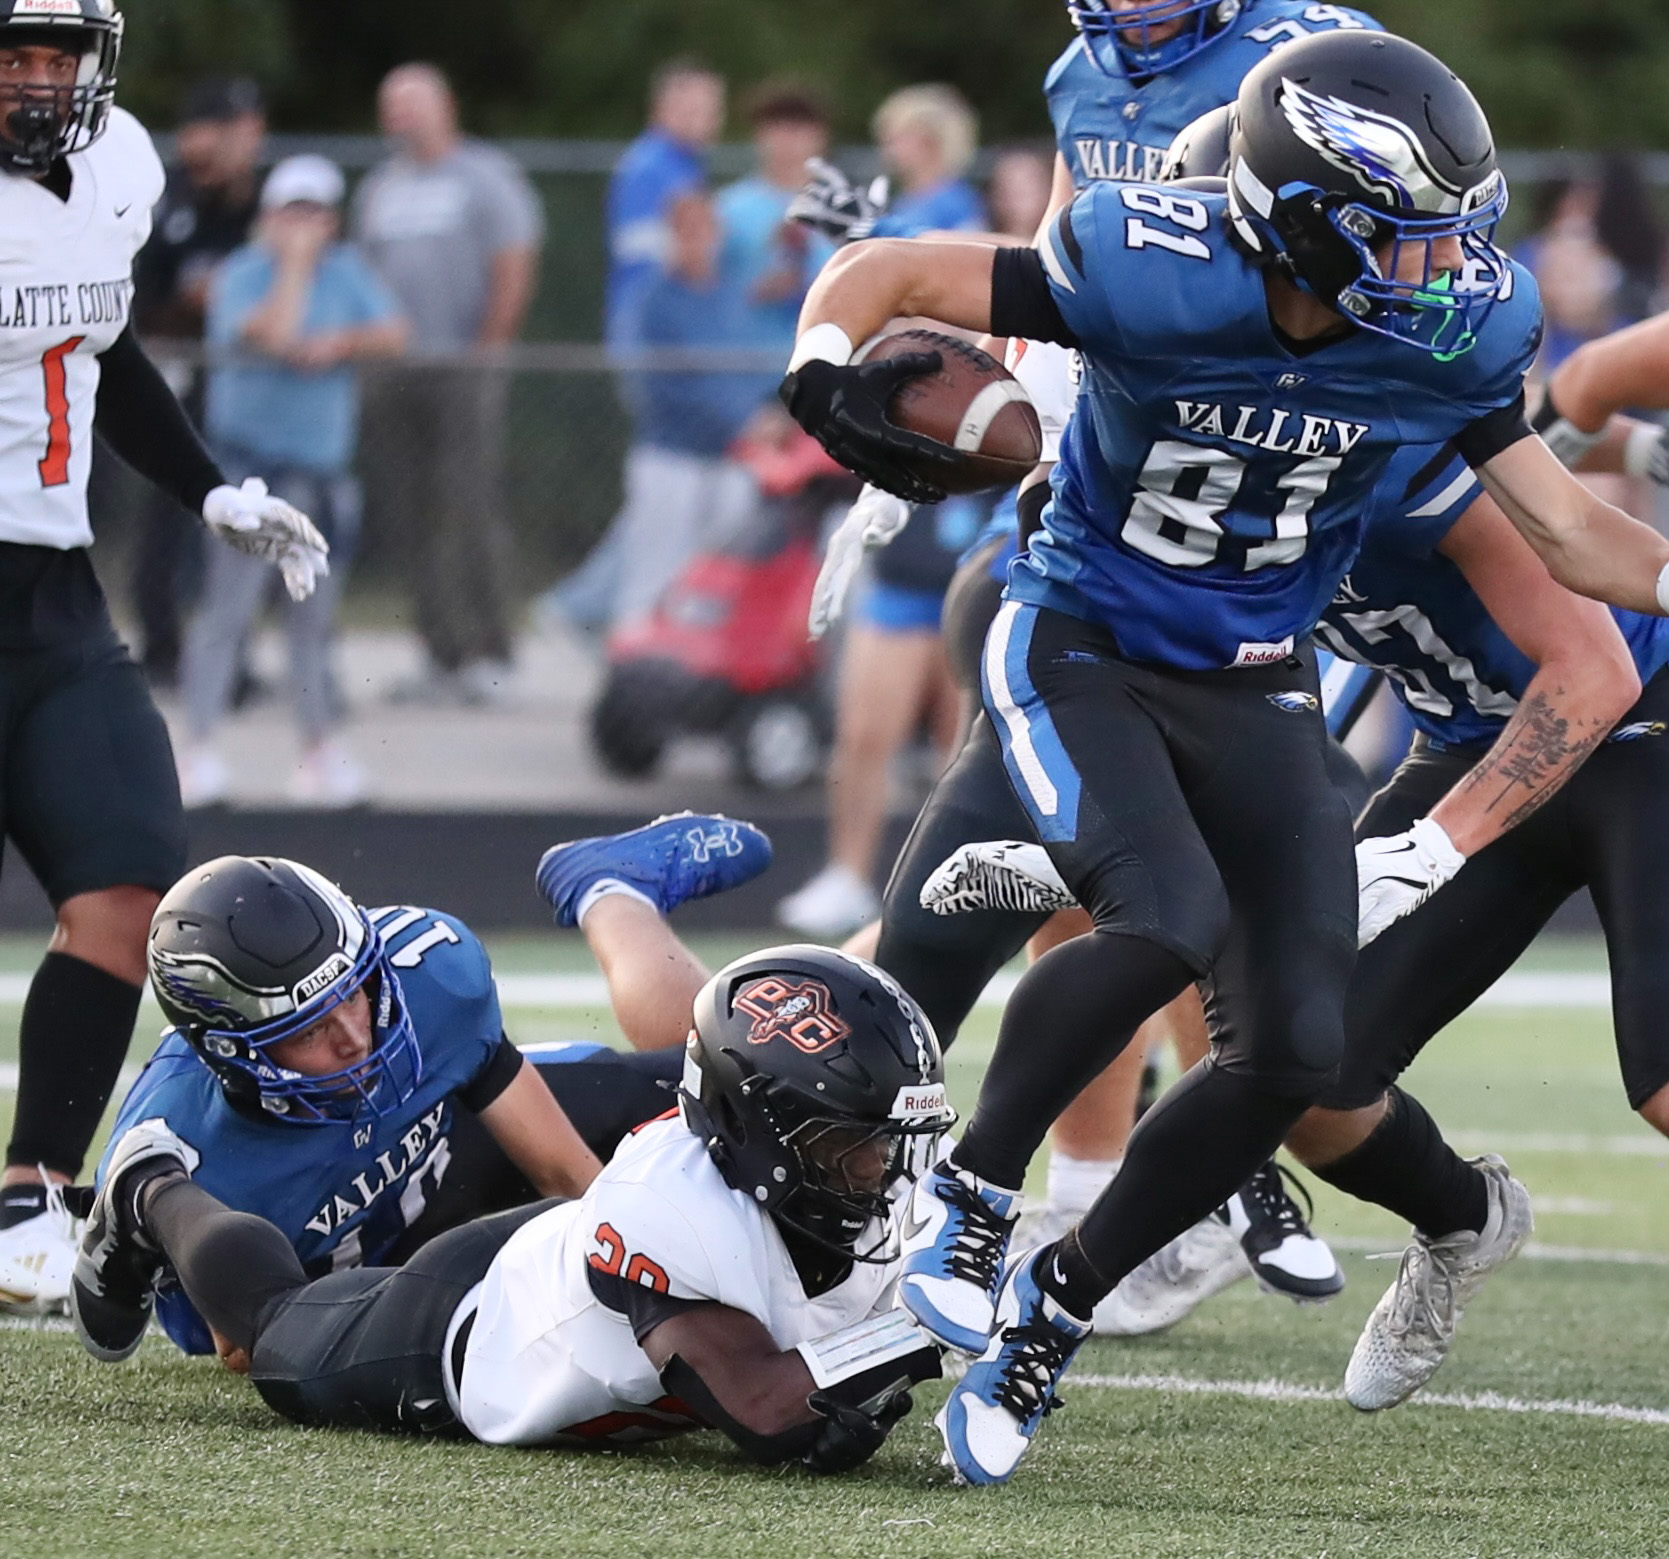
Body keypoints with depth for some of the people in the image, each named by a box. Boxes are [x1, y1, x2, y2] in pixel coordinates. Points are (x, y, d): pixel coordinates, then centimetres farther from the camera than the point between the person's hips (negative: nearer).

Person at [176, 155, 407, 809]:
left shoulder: (346, 271, 8)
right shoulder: (241, 277, -8)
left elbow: (393, 333, 1)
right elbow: (273, 333, -25)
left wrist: (343, 342, -15)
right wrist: (295, 262, -17)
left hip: (325, 465, 5)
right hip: (252, 461, -5)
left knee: (316, 613, 11)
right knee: (229, 602, -11)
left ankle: (320, 748, 19)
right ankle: (201, 749, -12)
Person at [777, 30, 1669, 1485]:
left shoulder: (1449, 337, -12)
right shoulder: (1159, 279, -26)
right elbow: (880, 273, -17)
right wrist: (828, 374, -37)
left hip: (1257, 693, 5)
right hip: (1081, 653, -5)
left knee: (1296, 1049, -5)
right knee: (1168, 923, -31)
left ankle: (1054, 1307, 14)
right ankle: (971, 1191, -8)